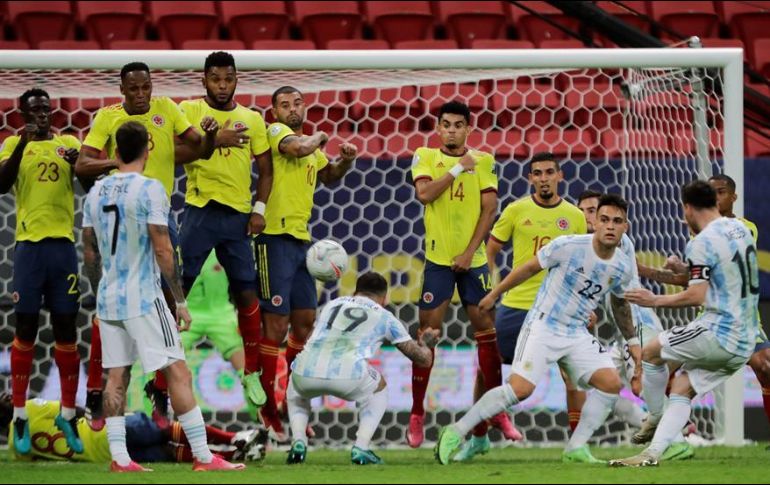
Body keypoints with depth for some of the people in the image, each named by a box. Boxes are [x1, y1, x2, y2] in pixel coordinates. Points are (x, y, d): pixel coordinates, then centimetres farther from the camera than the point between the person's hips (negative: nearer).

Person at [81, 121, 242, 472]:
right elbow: (162, 250, -13)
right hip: (143, 298, -6)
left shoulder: (96, 193, 8)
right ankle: (202, 457, -6)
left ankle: (119, 458, 3)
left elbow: (89, 253, 13)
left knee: (116, 376, 7)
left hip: (108, 298, 6)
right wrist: (180, 301, -7)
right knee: (178, 373, -4)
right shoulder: (150, 190, -11)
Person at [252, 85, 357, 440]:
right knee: (277, 322, -9)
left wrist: (345, 161, 16)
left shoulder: (310, 146, 19)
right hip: (276, 237, -9)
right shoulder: (276, 131, -5)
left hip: (302, 240, 9)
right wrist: (318, 138, -7)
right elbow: (297, 148, -27)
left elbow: (329, 176, 37)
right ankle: (267, 407, -4)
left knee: (305, 320, 12)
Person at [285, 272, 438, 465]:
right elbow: (423, 359, 30)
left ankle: (298, 442, 14)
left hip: (306, 372, 3)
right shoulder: (384, 317, 23)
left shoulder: (332, 304, 32)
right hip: (348, 375, -3)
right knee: (378, 389, 32)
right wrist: (425, 344, 54)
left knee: (296, 391, 39)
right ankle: (361, 447, 14)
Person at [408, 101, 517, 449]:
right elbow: (424, 193, -13)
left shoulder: (484, 161, 5)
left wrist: (470, 252, -9)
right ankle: (417, 416, 3)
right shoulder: (425, 157, 4)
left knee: (486, 330, 0)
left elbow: (489, 209, -1)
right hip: (438, 259, -1)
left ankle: (498, 413, 7)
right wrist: (458, 169, -13)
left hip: (473, 260, 1)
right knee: (426, 334, -3)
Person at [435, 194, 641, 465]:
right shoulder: (568, 247, -15)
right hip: (543, 325, -5)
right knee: (521, 388, -19)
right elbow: (530, 268, -2)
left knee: (611, 382, -11)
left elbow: (620, 304, 20)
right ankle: (456, 433, -8)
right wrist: (494, 294, 6)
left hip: (577, 335, 5)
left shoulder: (623, 267, 0)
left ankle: (576, 448, -1)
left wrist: (632, 341, 23)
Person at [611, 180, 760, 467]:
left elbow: (697, 296, -19)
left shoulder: (701, 243, -14)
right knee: (681, 390, 10)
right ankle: (652, 453, -1)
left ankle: (654, 421, 22)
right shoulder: (739, 229, 11)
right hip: (745, 341, 8)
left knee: (652, 352, 11)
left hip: (718, 333, -8)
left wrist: (655, 301, -7)